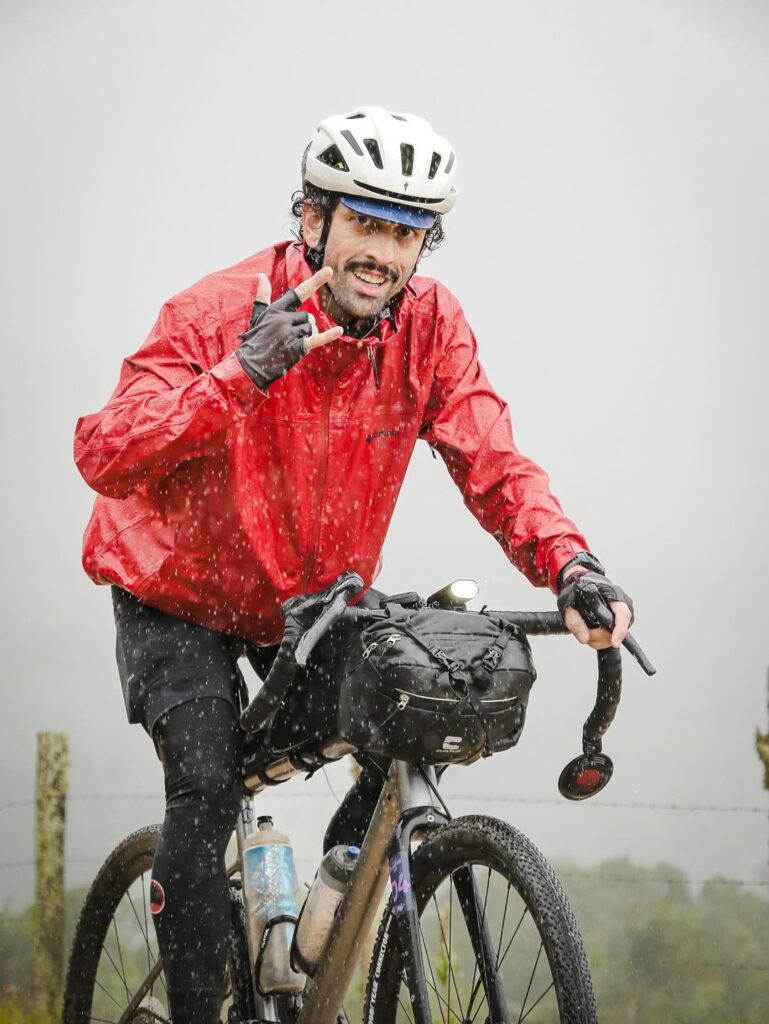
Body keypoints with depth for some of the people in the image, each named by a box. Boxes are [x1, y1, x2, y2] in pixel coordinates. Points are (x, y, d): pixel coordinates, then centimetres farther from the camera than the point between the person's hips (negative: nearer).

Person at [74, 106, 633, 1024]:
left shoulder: (429, 323, -14)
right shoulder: (217, 314, -26)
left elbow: (489, 459, -18)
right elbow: (103, 454, -36)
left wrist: (570, 565, -36)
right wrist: (241, 376, -48)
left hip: (312, 599, 4)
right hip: (180, 595, -4)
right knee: (208, 786, -21)